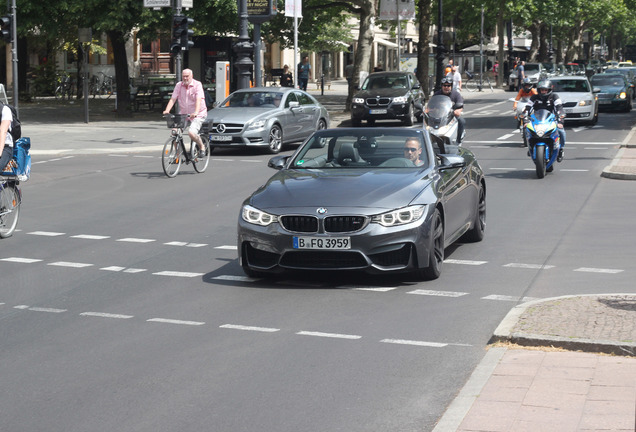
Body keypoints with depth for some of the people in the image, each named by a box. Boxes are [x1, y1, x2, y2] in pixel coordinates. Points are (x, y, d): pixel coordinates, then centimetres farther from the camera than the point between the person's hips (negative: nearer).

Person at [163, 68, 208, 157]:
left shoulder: (197, 85, -9)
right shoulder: (179, 85, 4)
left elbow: (199, 99, -22)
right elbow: (173, 99, -2)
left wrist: (196, 112, -38)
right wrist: (167, 110, -19)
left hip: (198, 115, -5)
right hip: (183, 114, 5)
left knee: (191, 132, -26)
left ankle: (201, 147, 4)